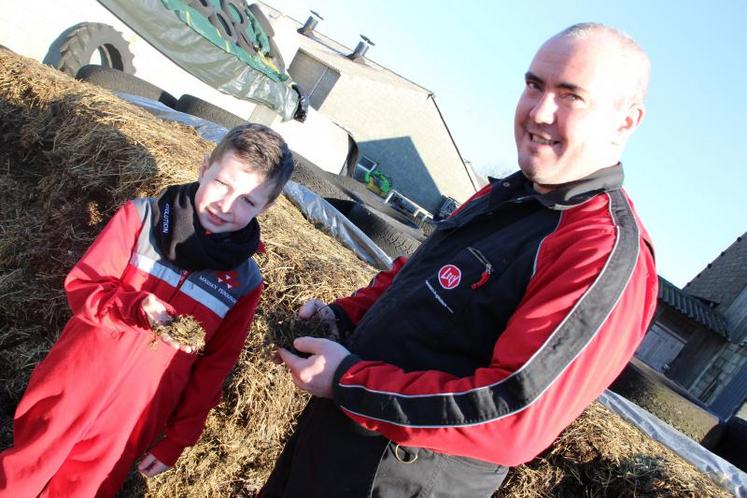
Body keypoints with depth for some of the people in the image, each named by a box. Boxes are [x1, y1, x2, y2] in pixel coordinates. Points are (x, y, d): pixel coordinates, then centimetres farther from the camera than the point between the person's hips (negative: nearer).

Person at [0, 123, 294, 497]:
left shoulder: (244, 281, -7)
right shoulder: (142, 217, -9)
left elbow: (215, 366, -1)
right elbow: (80, 283, -7)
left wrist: (178, 439, 3)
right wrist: (135, 308, -25)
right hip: (70, 386, 0)